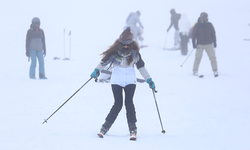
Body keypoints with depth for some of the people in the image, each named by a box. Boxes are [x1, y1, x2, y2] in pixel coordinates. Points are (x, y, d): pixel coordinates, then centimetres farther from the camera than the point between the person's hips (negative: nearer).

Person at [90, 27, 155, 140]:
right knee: (118, 104, -10)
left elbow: (141, 66, 10)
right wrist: (97, 70, -18)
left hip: (130, 81, 1)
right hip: (116, 81, -1)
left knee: (129, 102, -13)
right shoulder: (115, 50, -6)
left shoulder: (134, 52, 0)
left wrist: (148, 79, 10)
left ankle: (133, 129, -8)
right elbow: (104, 61, -1)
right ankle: (105, 127, 2)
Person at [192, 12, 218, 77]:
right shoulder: (197, 25, -2)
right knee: (198, 58, -6)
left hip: (209, 44, 2)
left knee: (213, 57, -3)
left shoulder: (209, 25, 4)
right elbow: (193, 34, 1)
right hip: (200, 44, -2)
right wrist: (194, 43, -5)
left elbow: (213, 34, 13)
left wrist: (214, 42, 9)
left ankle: (215, 71, 3)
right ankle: (195, 71, 6)